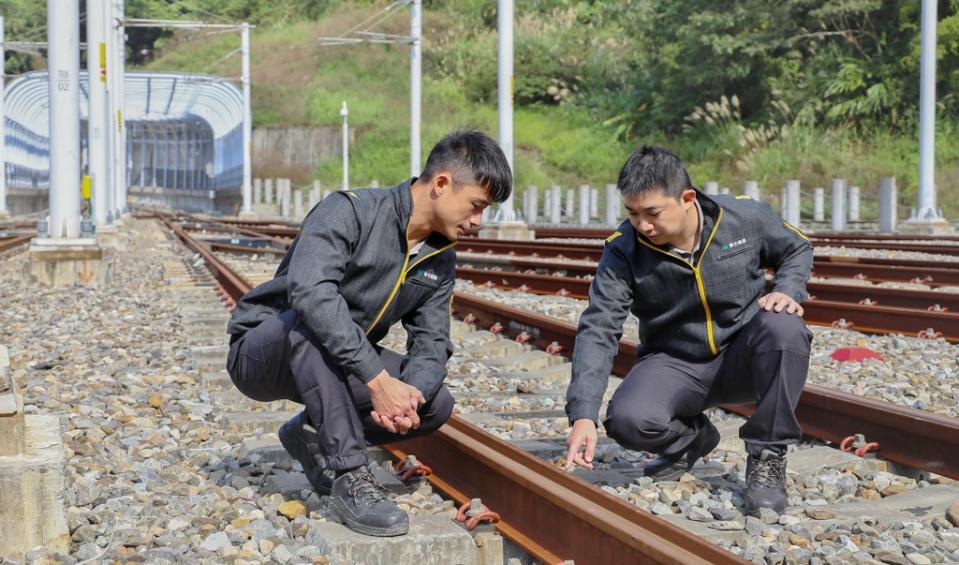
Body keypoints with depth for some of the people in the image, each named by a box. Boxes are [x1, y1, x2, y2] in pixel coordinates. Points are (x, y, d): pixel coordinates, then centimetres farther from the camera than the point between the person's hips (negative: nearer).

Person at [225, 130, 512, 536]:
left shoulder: (441, 260, 1)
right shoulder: (350, 211, -23)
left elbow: (431, 343, -5)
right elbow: (309, 290, -39)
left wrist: (409, 396, -29)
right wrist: (379, 380, -43)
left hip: (339, 366, 6)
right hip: (261, 353, -6)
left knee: (436, 404, -12)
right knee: (315, 320, -38)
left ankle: (315, 433, 6)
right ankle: (349, 477, -34)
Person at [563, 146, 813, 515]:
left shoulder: (745, 217, -11)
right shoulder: (624, 251, -14)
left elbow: (798, 249, 10)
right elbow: (598, 331, -19)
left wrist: (789, 290, -13)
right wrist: (583, 415, -30)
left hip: (742, 359, 0)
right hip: (674, 366, 0)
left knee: (783, 327, -33)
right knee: (627, 420, -31)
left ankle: (767, 457, -15)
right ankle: (691, 438, 8)